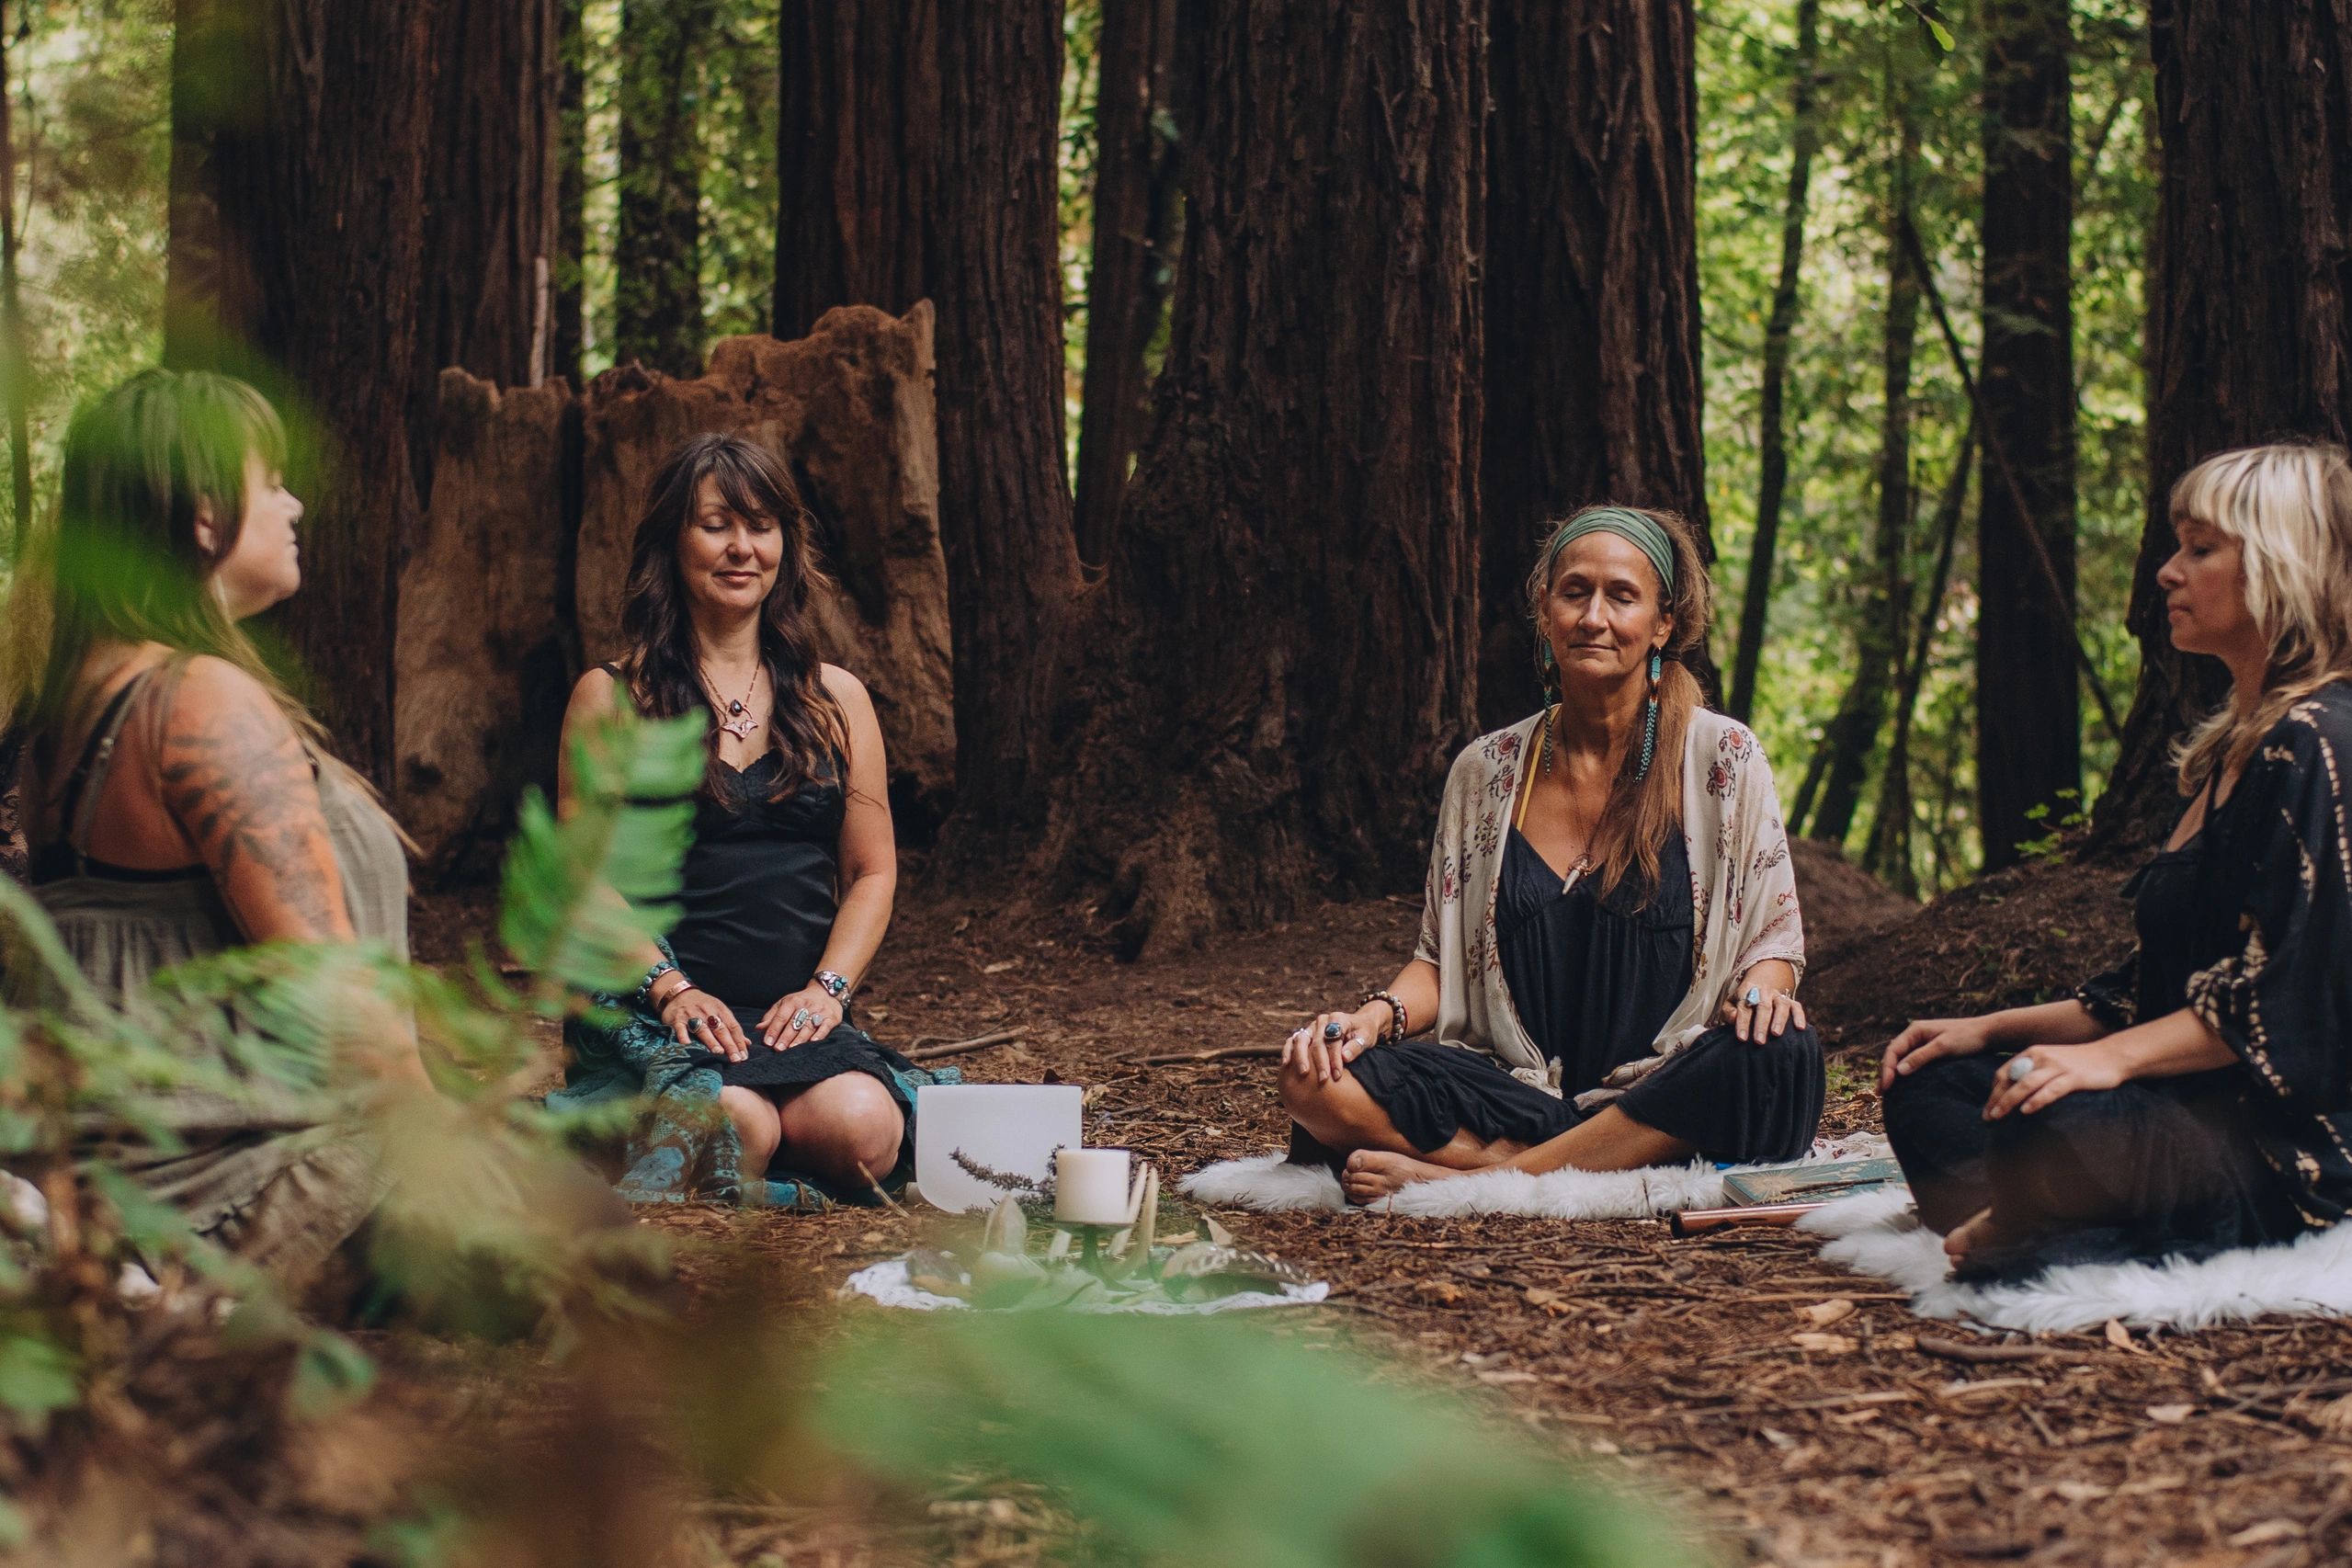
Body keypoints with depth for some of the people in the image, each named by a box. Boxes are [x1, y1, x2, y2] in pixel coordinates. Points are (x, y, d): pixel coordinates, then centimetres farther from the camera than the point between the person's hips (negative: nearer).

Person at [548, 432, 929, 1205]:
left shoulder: (836, 699, 16)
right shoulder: (612, 697, 8)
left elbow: (873, 871, 14)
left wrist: (826, 989, -3)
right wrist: (670, 987, -13)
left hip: (799, 1014, 3)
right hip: (656, 1010, -3)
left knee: (862, 1131, -30)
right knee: (739, 1124, -34)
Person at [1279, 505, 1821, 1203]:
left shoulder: (1723, 758, 3)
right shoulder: (1484, 772, 10)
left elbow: (1776, 936, 6)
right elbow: (1441, 960, 13)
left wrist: (1760, 986, -18)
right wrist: (1377, 1014, -8)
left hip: (1664, 1096, -1)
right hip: (1516, 1089, 2)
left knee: (1781, 1054, -35)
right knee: (1317, 1084, -23)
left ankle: (1479, 1180, -28)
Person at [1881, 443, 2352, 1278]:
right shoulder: (2231, 746, 19)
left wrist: (2114, 1058, -28)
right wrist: (1994, 1028, 14)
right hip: (2199, 1109, 10)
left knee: (2059, 1129, -36)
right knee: (1926, 1086, 2)